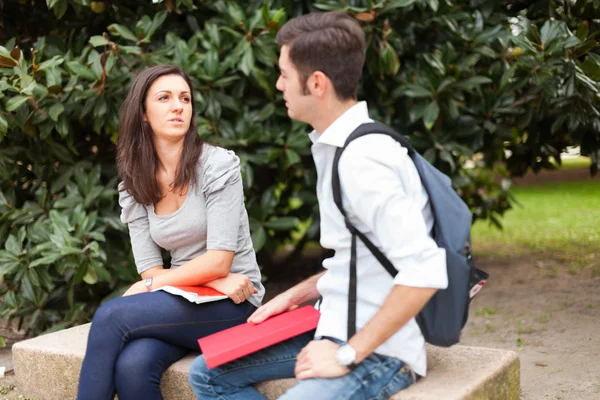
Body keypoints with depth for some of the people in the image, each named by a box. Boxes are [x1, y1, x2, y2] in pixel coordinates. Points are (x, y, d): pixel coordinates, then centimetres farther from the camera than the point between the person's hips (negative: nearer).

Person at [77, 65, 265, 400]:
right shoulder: (134, 186, 6)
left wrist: (151, 285, -8)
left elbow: (219, 261, -13)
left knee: (110, 316, -25)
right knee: (131, 367, -30)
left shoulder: (218, 165, -7)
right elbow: (150, 270, 0)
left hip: (232, 305, -4)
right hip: (186, 302, 4)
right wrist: (216, 281, -14)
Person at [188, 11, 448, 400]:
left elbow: (424, 272, -28)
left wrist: (347, 355, -22)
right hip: (338, 328, 10)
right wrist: (296, 295, 12)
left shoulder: (363, 160, -21)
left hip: (378, 351, -10)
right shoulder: (337, 146, 9)